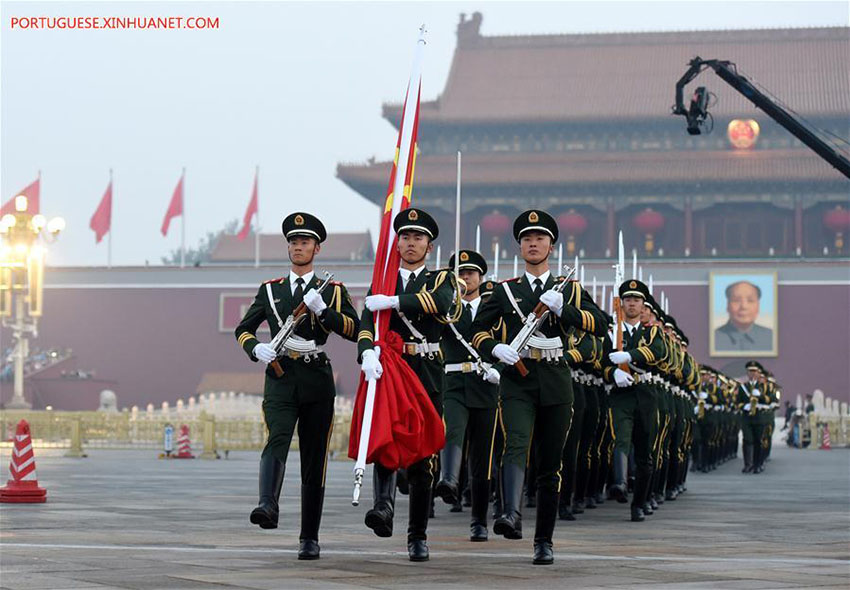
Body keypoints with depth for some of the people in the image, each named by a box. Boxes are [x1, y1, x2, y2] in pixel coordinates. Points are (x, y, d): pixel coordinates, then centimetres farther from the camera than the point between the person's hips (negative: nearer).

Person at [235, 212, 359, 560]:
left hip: (317, 380, 0)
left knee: (314, 459, 3)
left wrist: (322, 310, -17)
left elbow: (353, 330, -3)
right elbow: (242, 330, 17)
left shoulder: (332, 291, 10)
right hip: (280, 378, 0)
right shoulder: (269, 290, 14)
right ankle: (268, 507, -45)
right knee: (277, 440, -26)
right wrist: (256, 348, -5)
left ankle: (309, 538, 10)